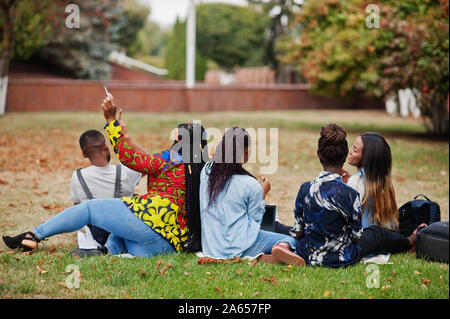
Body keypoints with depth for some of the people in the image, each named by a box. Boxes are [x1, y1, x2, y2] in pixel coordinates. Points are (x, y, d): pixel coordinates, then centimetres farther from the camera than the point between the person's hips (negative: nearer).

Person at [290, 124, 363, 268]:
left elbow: (298, 233, -3)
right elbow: (356, 238, -9)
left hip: (309, 256, 2)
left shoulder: (305, 189, -12)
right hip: (341, 259, -2)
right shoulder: (350, 194, -21)